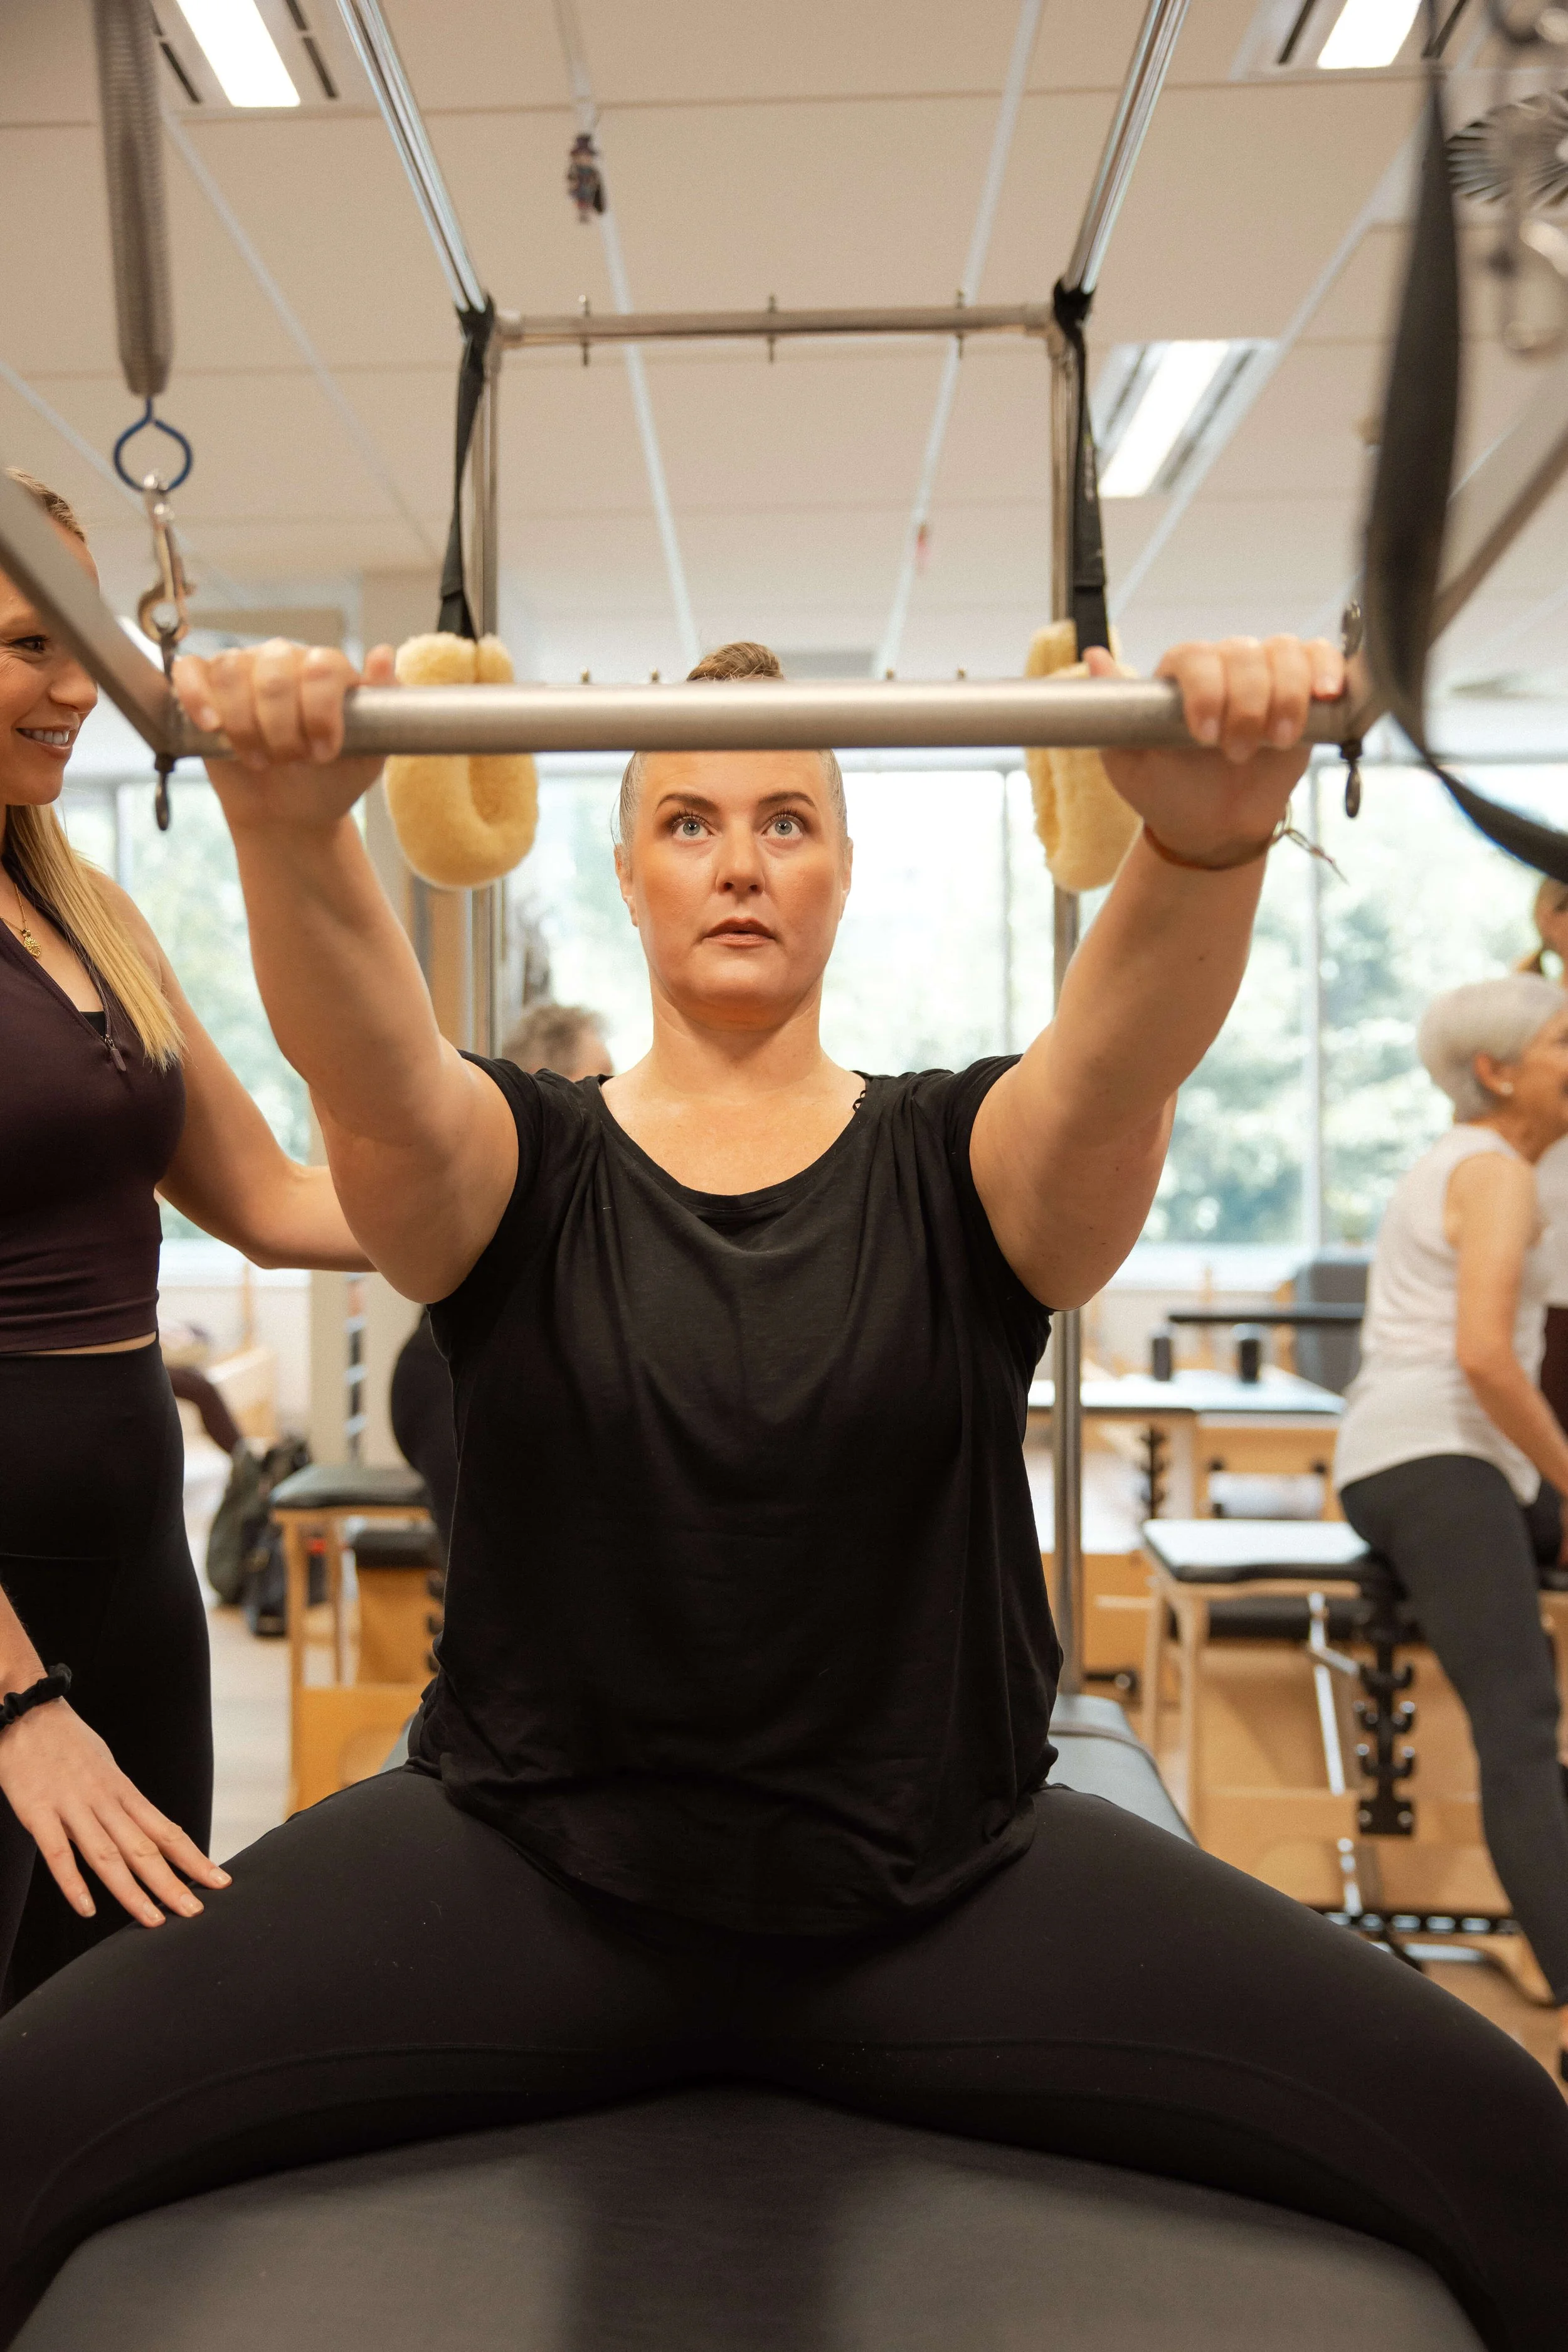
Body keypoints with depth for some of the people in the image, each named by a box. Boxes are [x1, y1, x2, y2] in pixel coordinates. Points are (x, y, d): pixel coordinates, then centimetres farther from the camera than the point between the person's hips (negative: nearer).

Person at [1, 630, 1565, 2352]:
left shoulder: (964, 1162, 1)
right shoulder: (515, 1166, 1)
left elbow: (1127, 1057, -20)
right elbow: (368, 1066, -20)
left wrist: (1209, 837, -40)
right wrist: (291, 830, -41)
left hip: (939, 1887, 1)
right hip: (536, 1871, 0)